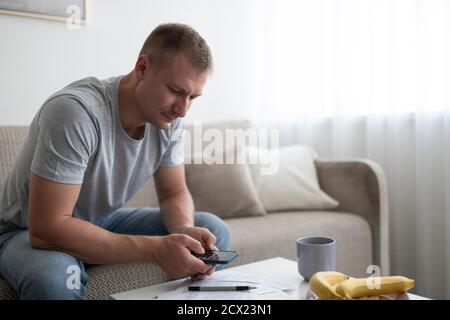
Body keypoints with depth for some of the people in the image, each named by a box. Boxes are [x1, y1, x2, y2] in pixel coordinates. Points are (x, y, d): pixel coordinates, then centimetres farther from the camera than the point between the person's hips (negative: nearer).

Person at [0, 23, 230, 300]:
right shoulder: (74, 111, -32)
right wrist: (156, 248, -38)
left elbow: (175, 192, -1)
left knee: (214, 231, -6)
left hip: (103, 222, 6)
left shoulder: (169, 116, -12)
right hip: (29, 233, -5)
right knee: (52, 275, -40)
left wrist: (184, 230, -25)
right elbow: (46, 228, -34)